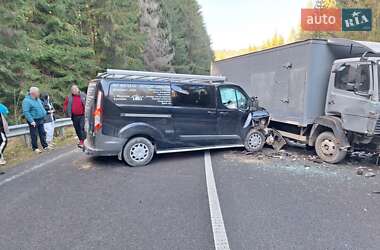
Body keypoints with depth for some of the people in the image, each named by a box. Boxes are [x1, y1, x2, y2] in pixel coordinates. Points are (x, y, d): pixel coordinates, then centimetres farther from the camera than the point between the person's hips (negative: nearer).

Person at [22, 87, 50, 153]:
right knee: (34, 135, 3)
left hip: (40, 120, 8)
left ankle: (45, 146, 18)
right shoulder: (27, 101, -16)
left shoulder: (37, 99, 10)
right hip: (33, 121, -8)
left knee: (42, 133, 11)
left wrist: (44, 114, 15)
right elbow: (26, 112, -21)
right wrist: (31, 121, -25)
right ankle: (35, 148, 12)